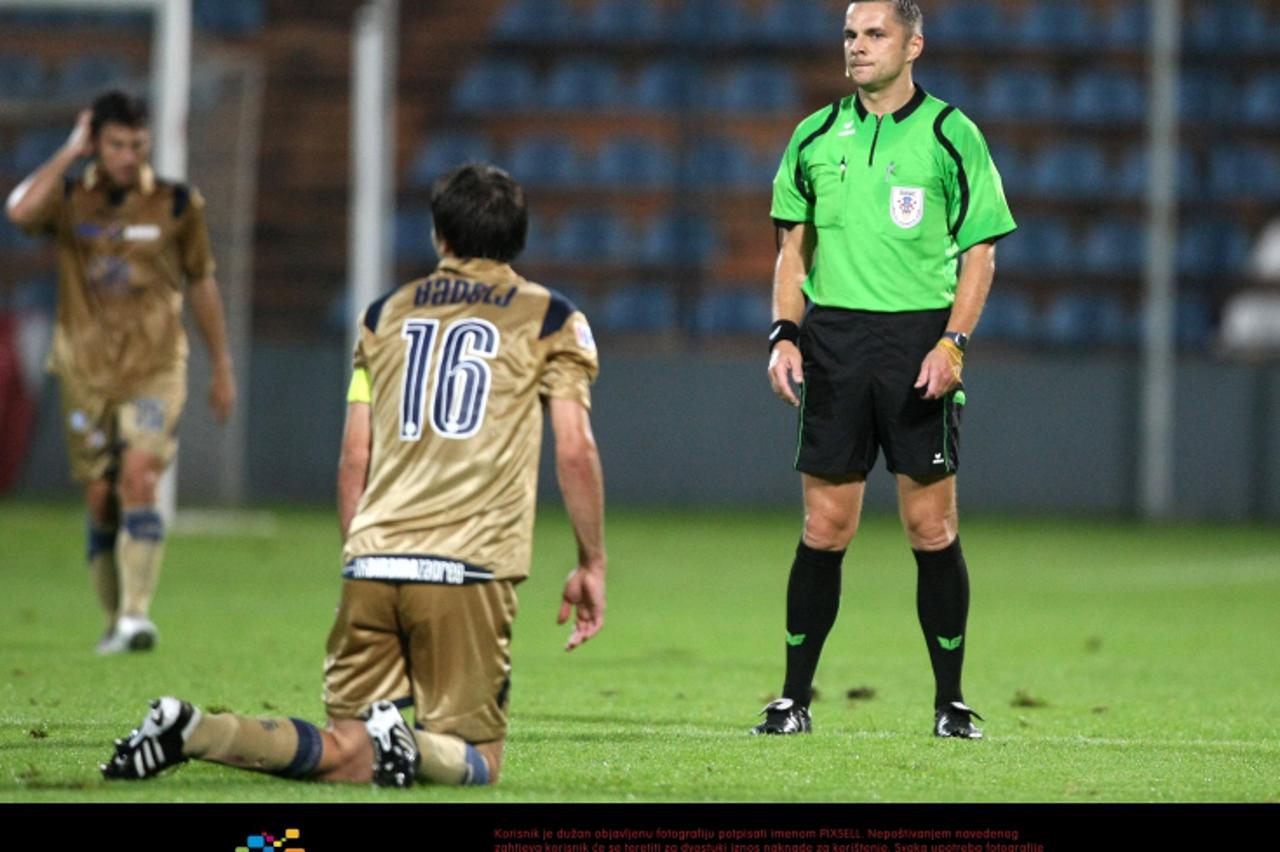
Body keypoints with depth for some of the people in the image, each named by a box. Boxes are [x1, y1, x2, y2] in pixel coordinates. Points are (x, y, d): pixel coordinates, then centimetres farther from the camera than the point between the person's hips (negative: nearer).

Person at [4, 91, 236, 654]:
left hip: (155, 367, -2)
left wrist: (222, 368, 15)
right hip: (85, 371, 2)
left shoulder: (176, 205, 2)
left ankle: (136, 616, -25)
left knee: (139, 480, -20)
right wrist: (70, 153, -15)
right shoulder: (69, 200, 1)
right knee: (100, 499, 3)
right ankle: (115, 623, 16)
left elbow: (201, 285, 12)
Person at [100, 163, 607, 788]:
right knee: (474, 761, 4)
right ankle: (410, 748, -30)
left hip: (373, 564, 4)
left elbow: (354, 460, 15)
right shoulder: (550, 320, 8)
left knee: (347, 756, 5)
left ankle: (188, 731, -18)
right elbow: (575, 451, 0)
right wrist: (591, 565, 9)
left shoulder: (386, 314, 18)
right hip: (470, 570, -4)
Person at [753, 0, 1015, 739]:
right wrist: (784, 335, 3)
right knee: (825, 527, 1)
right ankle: (795, 698, 8)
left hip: (920, 337, -2)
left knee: (931, 526, -3)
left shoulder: (951, 135, 1)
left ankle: (950, 701, 6)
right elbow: (794, 247, 16)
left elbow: (981, 253, 2)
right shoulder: (816, 136, 10)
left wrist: (952, 343, -10)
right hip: (833, 337, 2)